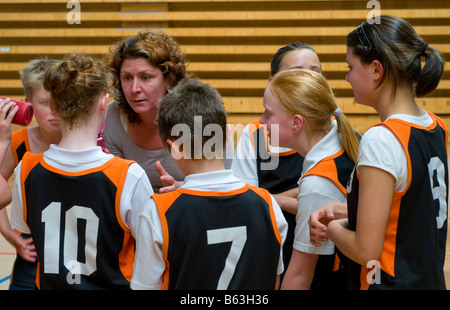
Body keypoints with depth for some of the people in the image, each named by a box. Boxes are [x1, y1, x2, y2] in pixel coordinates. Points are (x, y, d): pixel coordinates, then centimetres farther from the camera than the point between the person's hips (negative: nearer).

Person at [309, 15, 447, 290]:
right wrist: (343, 213, 3)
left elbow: (366, 250, -22)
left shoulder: (382, 140, -22)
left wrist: (333, 229, -3)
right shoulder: (437, 128, 3)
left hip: (389, 282, -8)